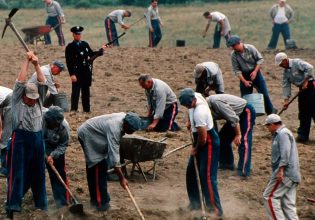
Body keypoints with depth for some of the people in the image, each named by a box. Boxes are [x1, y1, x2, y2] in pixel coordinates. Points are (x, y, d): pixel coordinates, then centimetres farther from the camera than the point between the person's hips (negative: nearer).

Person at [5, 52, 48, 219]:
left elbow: (42, 83, 6)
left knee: (38, 173, 10)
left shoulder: (38, 101, 14)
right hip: (20, 138, -4)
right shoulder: (17, 101, 3)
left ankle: (41, 204, 17)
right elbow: (21, 81, -4)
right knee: (17, 173, -6)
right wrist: (27, 61, -3)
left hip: (37, 139, 4)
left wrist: (37, 65, -3)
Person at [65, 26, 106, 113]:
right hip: (77, 73, -5)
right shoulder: (70, 47, -7)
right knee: (75, 91, -4)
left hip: (86, 72, 5)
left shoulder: (85, 44, 10)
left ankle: (86, 109, 21)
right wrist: (72, 74, -18)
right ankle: (73, 110, 0)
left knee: (86, 91, 12)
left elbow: (91, 54, 21)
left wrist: (101, 50, 8)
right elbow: (69, 62, -11)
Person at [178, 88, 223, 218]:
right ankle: (195, 202, 28)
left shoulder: (199, 113, -33)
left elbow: (203, 137, -25)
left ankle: (215, 209, -10)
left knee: (207, 176, -12)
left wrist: (196, 149, -8)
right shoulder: (195, 96, -6)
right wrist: (190, 122, 13)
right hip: (200, 142, 10)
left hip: (209, 144, -10)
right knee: (191, 172, 16)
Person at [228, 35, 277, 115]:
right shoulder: (233, 55, -13)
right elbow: (236, 70, -10)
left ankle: (270, 111, 16)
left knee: (264, 93, 1)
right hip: (244, 75, 1)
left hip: (255, 72, -1)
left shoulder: (251, 48, -16)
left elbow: (260, 59, -8)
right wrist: (244, 81, -18)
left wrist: (255, 71, -18)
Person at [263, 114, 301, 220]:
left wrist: (281, 170, -25)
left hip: (285, 174, -10)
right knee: (288, 203, 5)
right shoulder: (279, 134, 25)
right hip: (290, 175, 10)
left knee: (269, 197, -8)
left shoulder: (282, 133, -8)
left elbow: (285, 153, -19)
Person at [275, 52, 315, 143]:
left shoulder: (297, 63, -13)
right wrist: (286, 100, 1)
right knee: (303, 114, 8)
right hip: (302, 89, 8)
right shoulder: (286, 72, 10)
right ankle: (303, 135, 12)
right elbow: (286, 86, 9)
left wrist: (305, 81, -21)